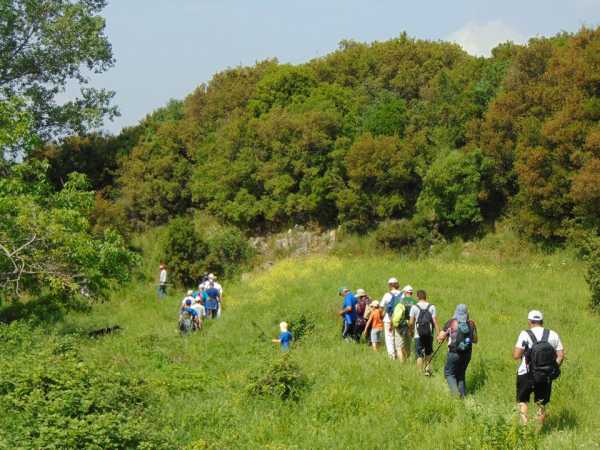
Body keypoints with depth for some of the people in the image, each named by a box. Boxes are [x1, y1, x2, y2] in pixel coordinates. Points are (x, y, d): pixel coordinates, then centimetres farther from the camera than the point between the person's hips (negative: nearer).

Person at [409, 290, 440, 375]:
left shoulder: (414, 307, -3)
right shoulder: (432, 307, 0)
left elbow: (411, 322, -3)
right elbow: (435, 321, -4)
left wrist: (411, 331, 15)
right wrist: (438, 334, -1)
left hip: (418, 335, -2)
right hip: (429, 335, 2)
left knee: (419, 355, 2)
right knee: (428, 353, 21)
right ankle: (427, 368, 7)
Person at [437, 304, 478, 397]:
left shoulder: (451, 323, -8)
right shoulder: (471, 324, 0)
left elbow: (440, 338, -6)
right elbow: (475, 340, 10)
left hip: (454, 353, -3)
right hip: (467, 354, 4)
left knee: (449, 373, 10)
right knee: (461, 374, 20)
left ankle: (455, 392, -10)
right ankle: (462, 394, 14)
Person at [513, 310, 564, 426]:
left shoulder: (525, 334, -10)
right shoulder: (553, 335, 2)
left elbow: (516, 355, -14)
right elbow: (561, 356, 0)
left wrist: (515, 347, 6)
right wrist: (554, 369, 11)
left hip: (527, 374, -3)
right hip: (546, 377, 3)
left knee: (523, 400, 13)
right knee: (541, 404, 14)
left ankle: (524, 424, -5)